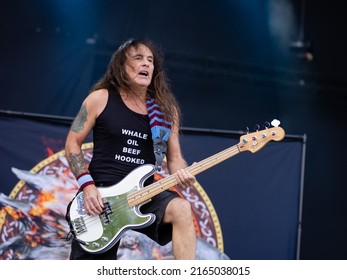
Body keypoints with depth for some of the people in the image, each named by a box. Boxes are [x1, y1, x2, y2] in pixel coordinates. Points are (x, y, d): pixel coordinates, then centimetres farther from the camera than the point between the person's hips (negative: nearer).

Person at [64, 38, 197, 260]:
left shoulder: (166, 110, 8)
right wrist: (88, 186, -10)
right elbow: (73, 143, 2)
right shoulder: (101, 98, 0)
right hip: (100, 195, -1)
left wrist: (182, 174, -13)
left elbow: (174, 157, 12)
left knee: (181, 209, -30)